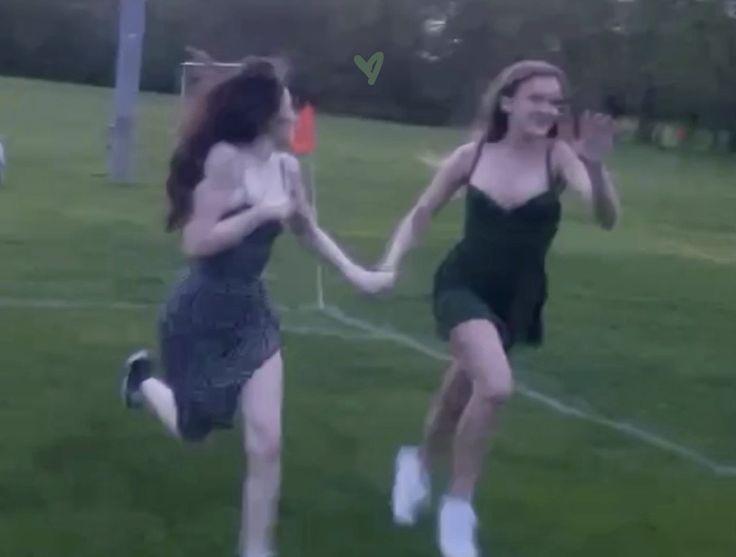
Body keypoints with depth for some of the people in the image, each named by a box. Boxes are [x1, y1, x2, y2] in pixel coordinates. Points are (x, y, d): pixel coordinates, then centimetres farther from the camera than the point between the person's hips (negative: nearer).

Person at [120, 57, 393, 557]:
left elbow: (308, 230, 17)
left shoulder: (287, 167, 0)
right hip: (202, 313, -5)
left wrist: (356, 273, 12)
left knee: (266, 442, -6)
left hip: (252, 311, 5)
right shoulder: (226, 158, -21)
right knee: (192, 430, 16)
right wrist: (260, 212, -24)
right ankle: (144, 377, 49)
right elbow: (197, 243, -24)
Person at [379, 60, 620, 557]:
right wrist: (391, 263, -9)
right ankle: (457, 508, -8)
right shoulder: (472, 156, -7)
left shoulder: (559, 156, -11)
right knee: (496, 387, -27)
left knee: (461, 396, 18)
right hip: (462, 286, -2)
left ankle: (419, 463, 53)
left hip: (515, 301, 2)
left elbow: (607, 217, -25)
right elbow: (422, 213, 5)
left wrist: (595, 166, -42)